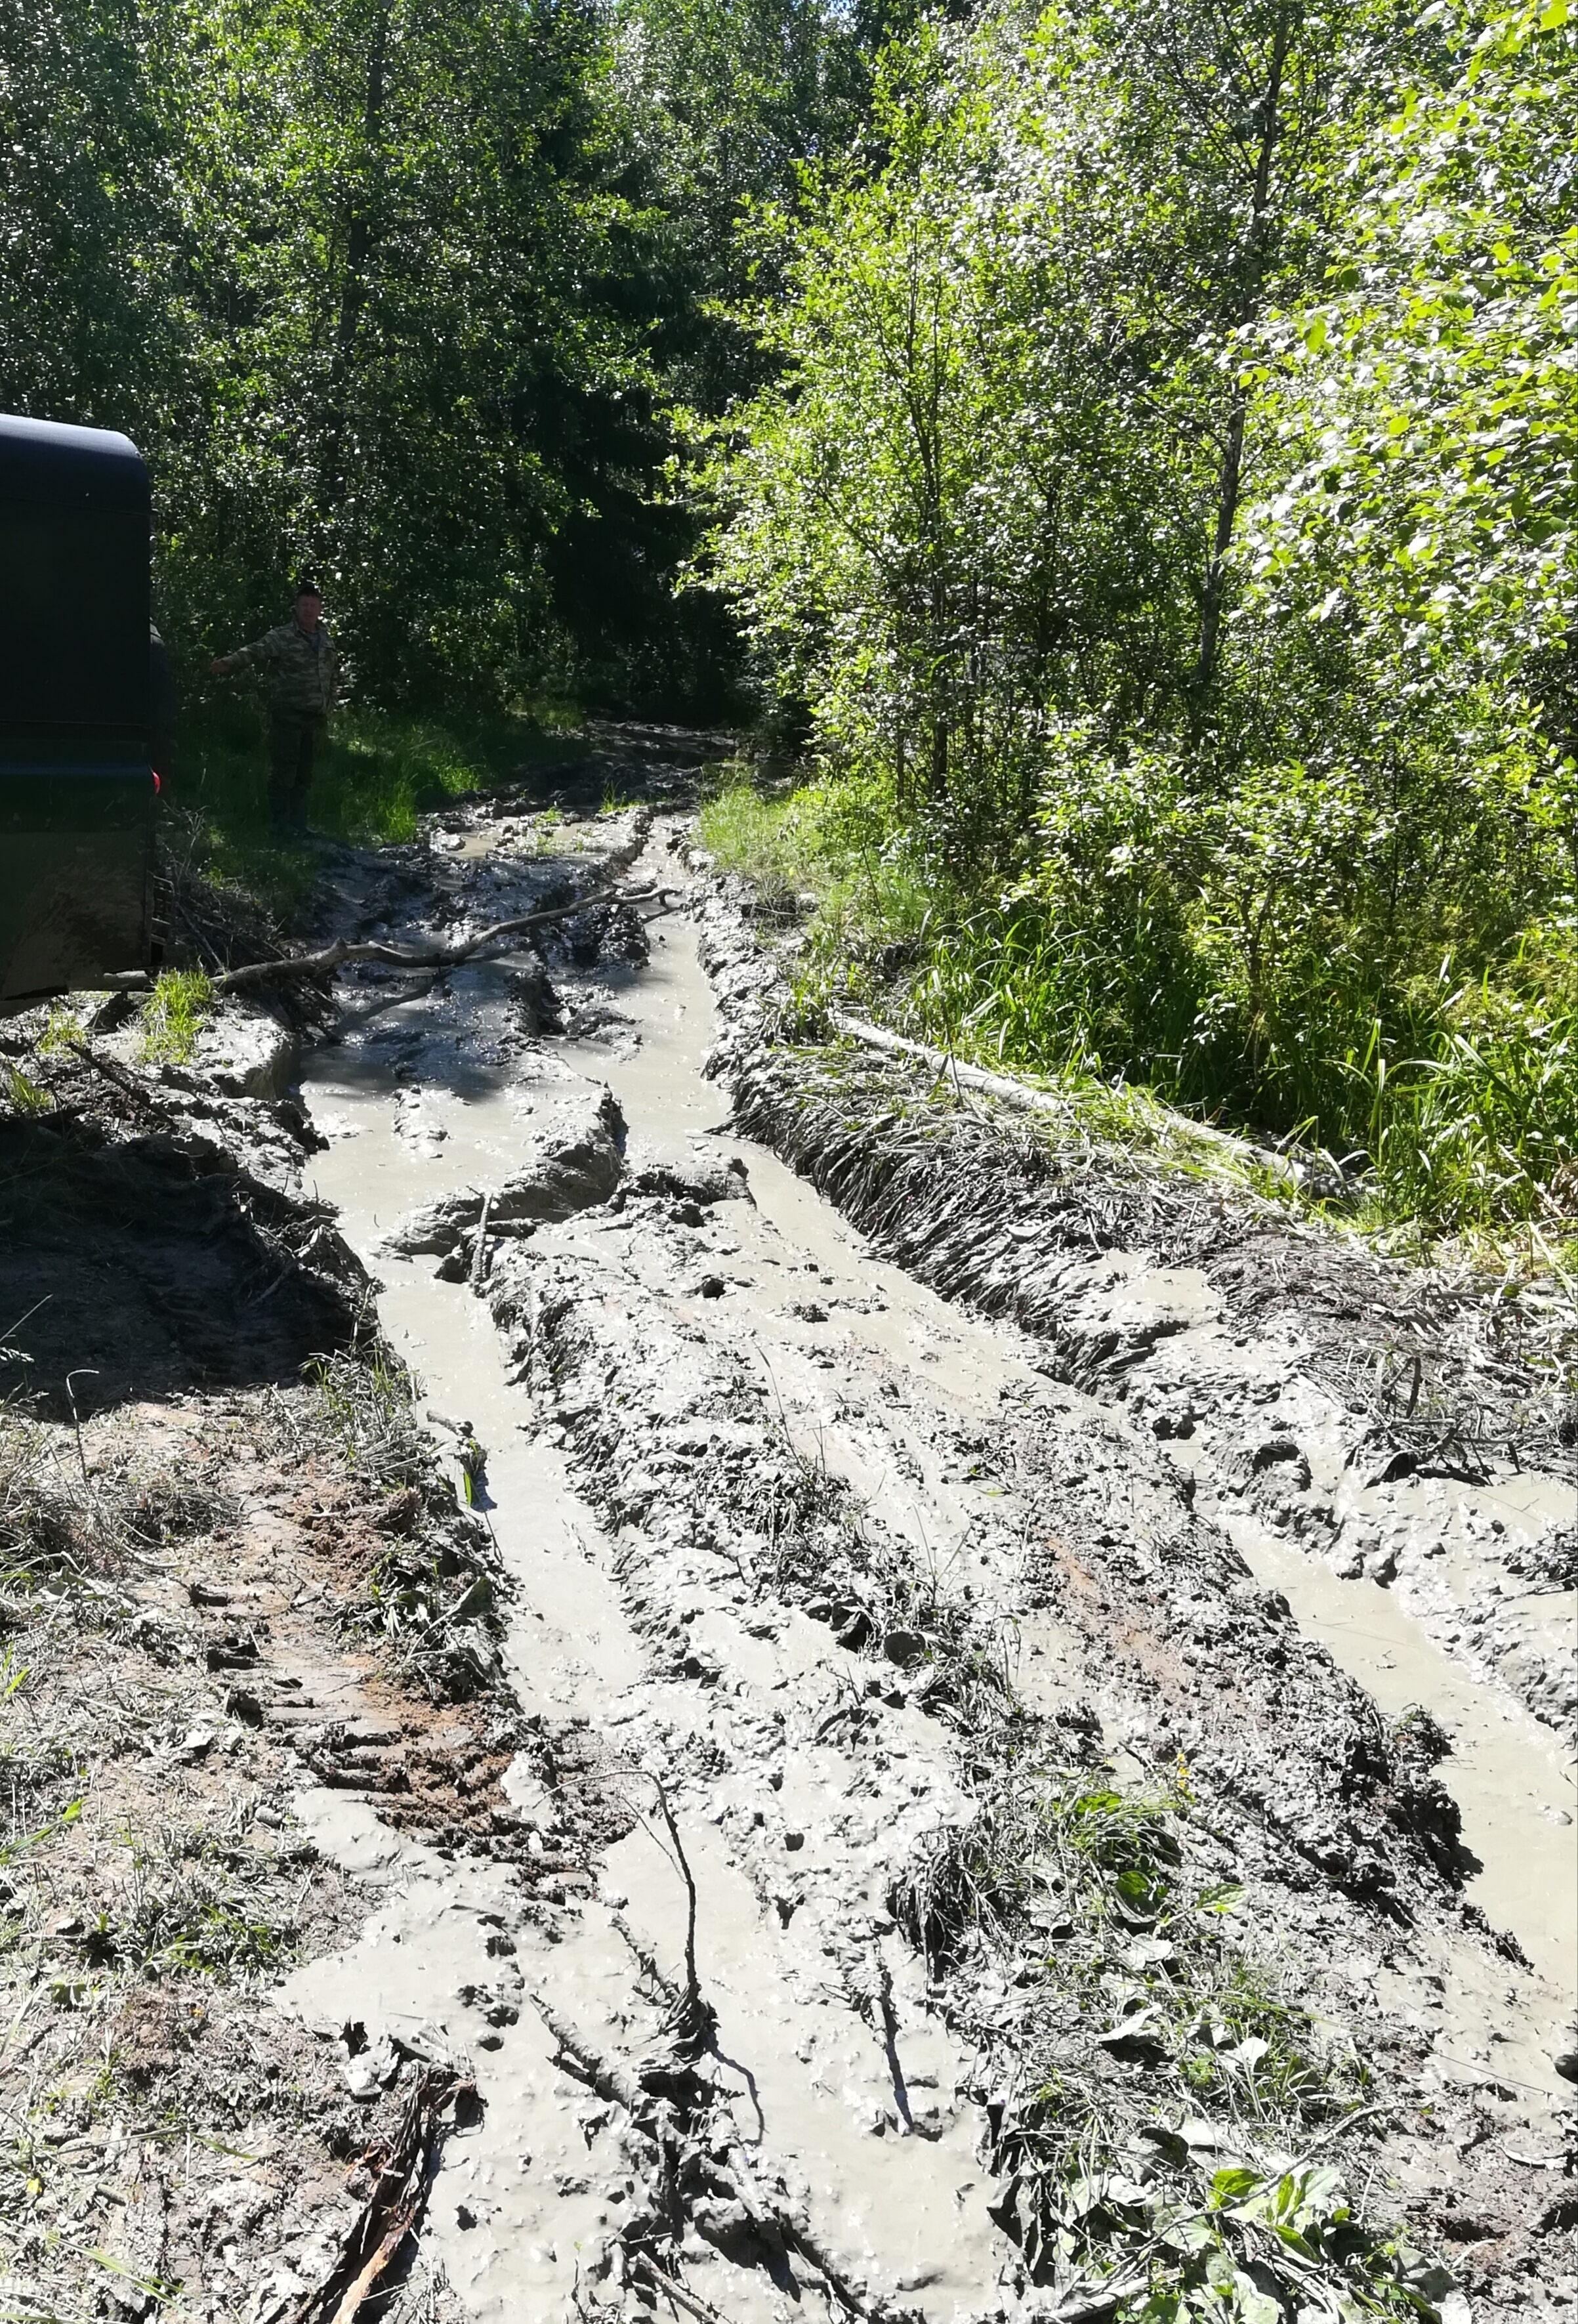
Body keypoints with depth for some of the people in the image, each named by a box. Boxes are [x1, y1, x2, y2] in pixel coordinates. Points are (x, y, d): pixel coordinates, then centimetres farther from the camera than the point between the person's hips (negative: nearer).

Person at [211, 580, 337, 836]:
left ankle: (298, 826, 18)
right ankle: (280, 827, 0)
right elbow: (254, 652, -20)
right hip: (287, 716, -6)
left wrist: (328, 710, 17)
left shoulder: (326, 640, 14)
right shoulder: (282, 637, -5)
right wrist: (228, 662, -38)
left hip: (315, 719, 6)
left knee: (304, 775, 11)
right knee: (283, 773, -5)